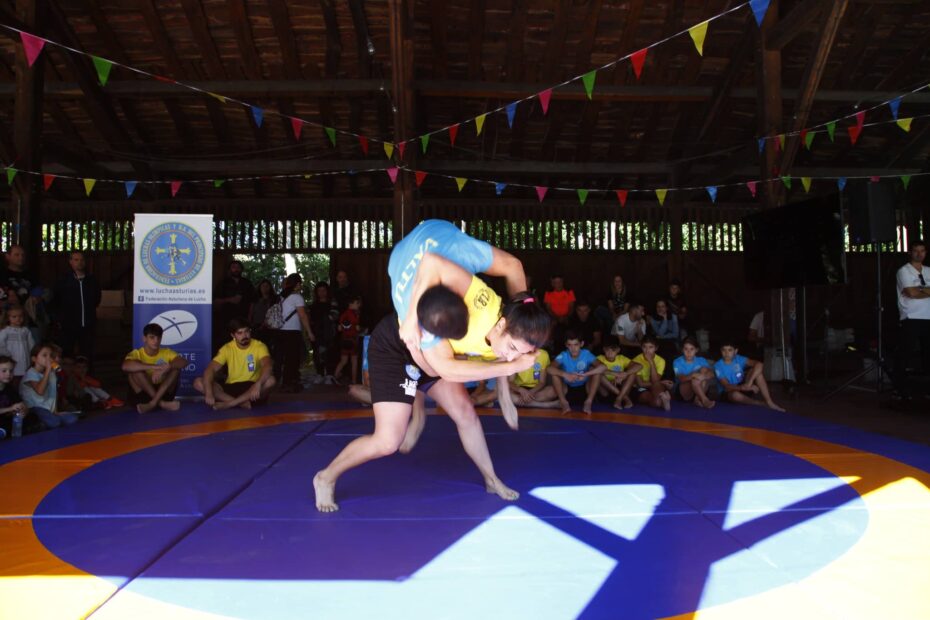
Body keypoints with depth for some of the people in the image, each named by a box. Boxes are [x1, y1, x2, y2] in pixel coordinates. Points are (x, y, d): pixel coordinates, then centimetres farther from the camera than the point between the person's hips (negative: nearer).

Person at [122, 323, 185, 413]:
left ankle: (153, 403, -28)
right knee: (134, 369, -25)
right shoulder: (137, 354, -9)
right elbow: (125, 366, -33)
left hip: (163, 392, 2)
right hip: (142, 394, -2)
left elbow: (184, 362, -19)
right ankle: (161, 403, -28)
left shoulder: (166, 352, -1)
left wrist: (165, 368, -38)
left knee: (176, 367, -17)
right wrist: (156, 367, -41)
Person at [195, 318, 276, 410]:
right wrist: (209, 393, -33)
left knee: (270, 380, -34)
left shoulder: (259, 346, -10)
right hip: (231, 388, 2)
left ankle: (228, 403, -30)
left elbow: (268, 366, -28)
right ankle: (242, 403, -28)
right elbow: (210, 369, -14)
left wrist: (258, 384, -48)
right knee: (198, 383, -18)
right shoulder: (227, 349, -4)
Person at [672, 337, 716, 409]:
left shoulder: (701, 360, 2)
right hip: (683, 391, -3)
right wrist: (693, 375, -44)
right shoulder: (677, 362, -6)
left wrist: (703, 375, -39)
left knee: (704, 369, -23)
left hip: (699, 390, 3)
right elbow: (681, 378, -23)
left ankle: (698, 399, -27)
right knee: (695, 379, -32)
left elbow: (711, 374, -16)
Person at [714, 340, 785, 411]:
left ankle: (769, 402, -23)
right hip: (729, 392, -4)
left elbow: (759, 364, -21)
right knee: (735, 395, -42)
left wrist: (749, 382, -35)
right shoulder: (718, 366, -16)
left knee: (757, 370, -18)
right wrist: (742, 387, -43)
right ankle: (762, 403, -16)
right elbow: (726, 386, -25)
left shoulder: (739, 359, -6)